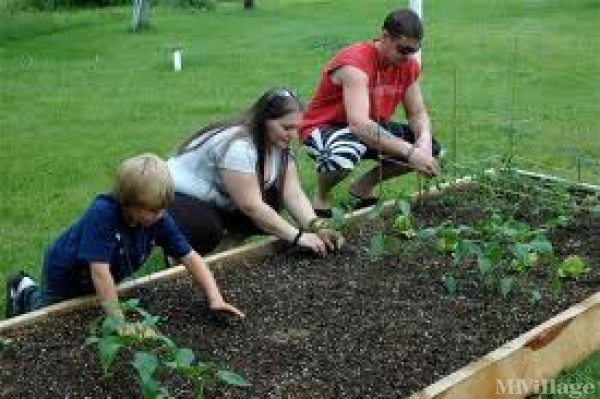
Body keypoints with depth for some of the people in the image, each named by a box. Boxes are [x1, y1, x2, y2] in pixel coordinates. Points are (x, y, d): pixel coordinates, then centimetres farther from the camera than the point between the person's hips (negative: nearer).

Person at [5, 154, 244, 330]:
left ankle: (29, 290, 45)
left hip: (97, 283, 6)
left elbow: (190, 257, -22)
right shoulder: (102, 214, -42)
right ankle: (26, 293, 40)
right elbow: (100, 271, -44)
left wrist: (215, 299, -33)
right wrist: (119, 322, -45)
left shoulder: (158, 217, -25)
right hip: (65, 274, -6)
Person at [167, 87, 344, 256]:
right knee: (207, 232, -36)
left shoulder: (279, 144, -6)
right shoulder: (238, 146, -32)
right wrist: (298, 236, -32)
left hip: (221, 205, 8)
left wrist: (317, 227, -27)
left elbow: (294, 195, -10)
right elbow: (251, 205, -33)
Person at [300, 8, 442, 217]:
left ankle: (364, 185, 10)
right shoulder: (355, 63, -30)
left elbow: (417, 113, 0)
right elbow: (359, 125, -42)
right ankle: (321, 197, -7)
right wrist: (410, 152, -47)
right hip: (324, 128, -7)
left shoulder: (409, 64, -7)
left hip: (372, 128, 7)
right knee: (344, 154, -42)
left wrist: (424, 140, -24)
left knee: (431, 147, -7)